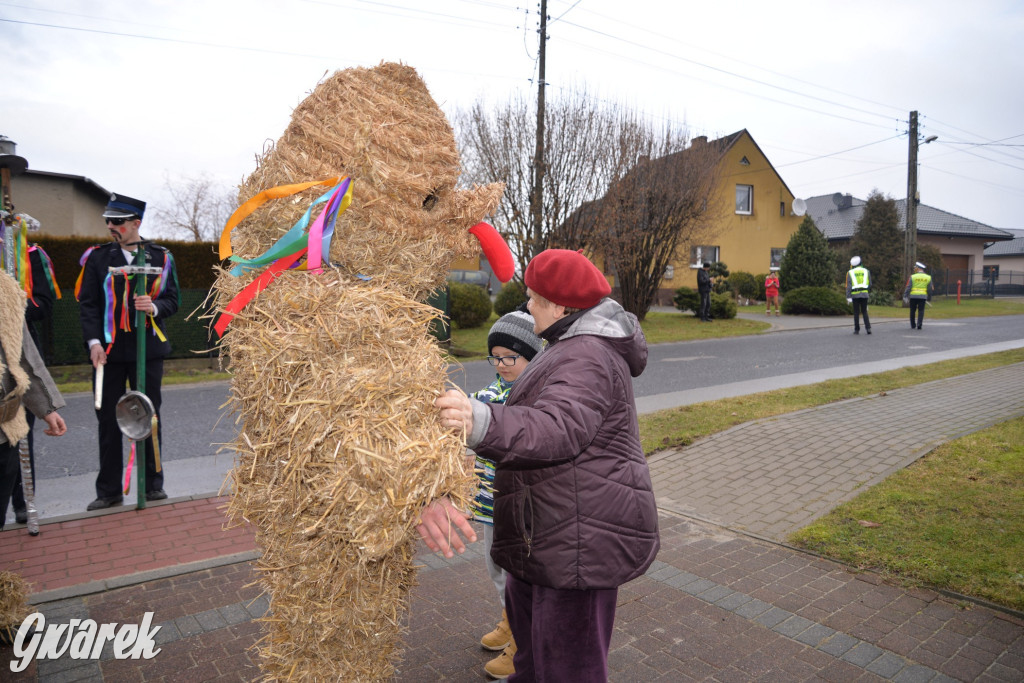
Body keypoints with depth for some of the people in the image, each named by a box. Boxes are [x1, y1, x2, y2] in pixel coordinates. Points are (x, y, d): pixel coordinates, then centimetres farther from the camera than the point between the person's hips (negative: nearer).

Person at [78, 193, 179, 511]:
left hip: (148, 350, 0)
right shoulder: (97, 257, 4)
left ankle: (153, 485, 20)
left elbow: (172, 300, 6)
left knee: (149, 417, 7)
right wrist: (94, 341, -11)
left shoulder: (160, 257, 4)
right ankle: (109, 490, 18)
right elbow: (88, 303, 1)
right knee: (108, 421, 6)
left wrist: (155, 307, -17)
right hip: (108, 351, 0)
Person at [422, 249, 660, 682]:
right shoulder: (576, 347, 15)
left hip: (580, 543, -11)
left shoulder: (586, 358, -21)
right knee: (530, 628, 28)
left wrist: (482, 424, -55)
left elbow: (558, 428, -38)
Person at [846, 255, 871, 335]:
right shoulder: (866, 271, 8)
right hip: (864, 294, 1)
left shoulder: (850, 272, 2)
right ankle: (868, 328, -2)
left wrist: (848, 297, -8)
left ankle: (857, 330, 5)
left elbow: (848, 286, -6)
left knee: (856, 313, 6)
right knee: (864, 312, 10)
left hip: (855, 294, -1)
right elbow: (870, 285, 8)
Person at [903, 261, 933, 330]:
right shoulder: (928, 277, 4)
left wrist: (905, 296, -4)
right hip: (923, 296, 1)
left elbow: (908, 287, -7)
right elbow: (929, 289, 6)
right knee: (921, 311, 3)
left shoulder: (913, 277, -4)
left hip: (913, 296, -1)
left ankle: (913, 325, 14)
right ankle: (919, 324, -11)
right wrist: (929, 298, 15)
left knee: (912, 311, 9)